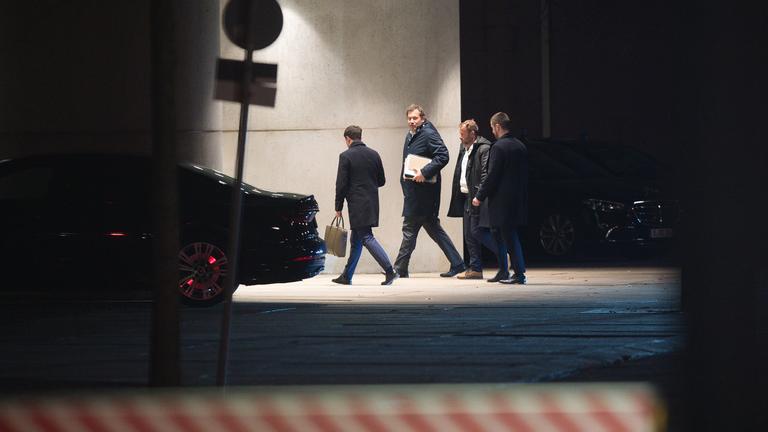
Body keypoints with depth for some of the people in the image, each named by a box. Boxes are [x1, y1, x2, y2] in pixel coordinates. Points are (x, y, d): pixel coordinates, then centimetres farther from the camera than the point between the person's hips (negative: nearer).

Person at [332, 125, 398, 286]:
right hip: (372, 204, 7)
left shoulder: (346, 156, -9)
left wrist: (338, 207, -3)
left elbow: (341, 184, -10)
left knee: (367, 238, -9)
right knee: (356, 240, 14)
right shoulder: (374, 154, 8)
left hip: (357, 205, -7)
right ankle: (347, 276, 20)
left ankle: (390, 271, -20)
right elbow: (381, 181, 12)